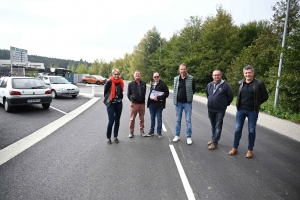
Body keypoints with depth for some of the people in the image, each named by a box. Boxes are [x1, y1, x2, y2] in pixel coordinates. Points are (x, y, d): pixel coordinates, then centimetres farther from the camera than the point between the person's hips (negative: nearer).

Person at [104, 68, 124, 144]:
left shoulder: (121, 82, 3)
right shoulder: (109, 82, -12)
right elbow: (105, 92, -5)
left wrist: (119, 98, 9)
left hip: (119, 104, 5)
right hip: (111, 104, -5)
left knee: (117, 120, 10)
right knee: (111, 121, -6)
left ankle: (115, 136, 22)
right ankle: (108, 137, 11)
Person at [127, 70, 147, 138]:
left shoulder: (144, 84, 7)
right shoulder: (131, 84, 0)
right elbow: (128, 94, 8)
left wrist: (143, 100, 10)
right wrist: (132, 100, 3)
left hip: (142, 104, 2)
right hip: (134, 104, -2)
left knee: (142, 119, 10)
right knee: (132, 119, 3)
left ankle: (142, 131, 21)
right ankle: (131, 132, 14)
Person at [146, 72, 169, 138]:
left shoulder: (163, 84, -9)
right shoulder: (152, 84, 12)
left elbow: (166, 93, -14)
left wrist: (158, 98, -22)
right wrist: (150, 98, 6)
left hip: (159, 104, -6)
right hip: (151, 104, 6)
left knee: (159, 119, 4)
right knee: (152, 118, 15)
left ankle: (159, 132, 16)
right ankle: (151, 131, 27)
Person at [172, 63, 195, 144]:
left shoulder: (191, 79, -5)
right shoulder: (176, 79, 2)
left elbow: (193, 90, 5)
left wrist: (189, 97, 4)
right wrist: (175, 100, 5)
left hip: (187, 103, -2)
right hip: (178, 103, 3)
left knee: (188, 120, 4)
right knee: (178, 120, 11)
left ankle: (189, 137, 14)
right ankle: (177, 136, 24)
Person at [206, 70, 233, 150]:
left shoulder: (225, 85, -10)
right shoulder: (209, 85, 6)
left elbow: (230, 96, -3)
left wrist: (225, 104, 4)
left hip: (220, 110, -5)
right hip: (210, 109, 5)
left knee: (218, 126, 1)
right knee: (213, 125, 17)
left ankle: (214, 142, 5)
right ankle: (213, 139, 30)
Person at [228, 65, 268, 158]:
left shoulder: (259, 83, -8)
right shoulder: (240, 83, 2)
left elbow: (265, 97, 1)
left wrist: (256, 104, 4)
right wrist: (239, 104, 8)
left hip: (252, 111, -3)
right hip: (240, 110, 3)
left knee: (251, 130, 8)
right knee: (238, 129, 8)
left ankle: (250, 150, 22)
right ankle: (235, 148, 21)